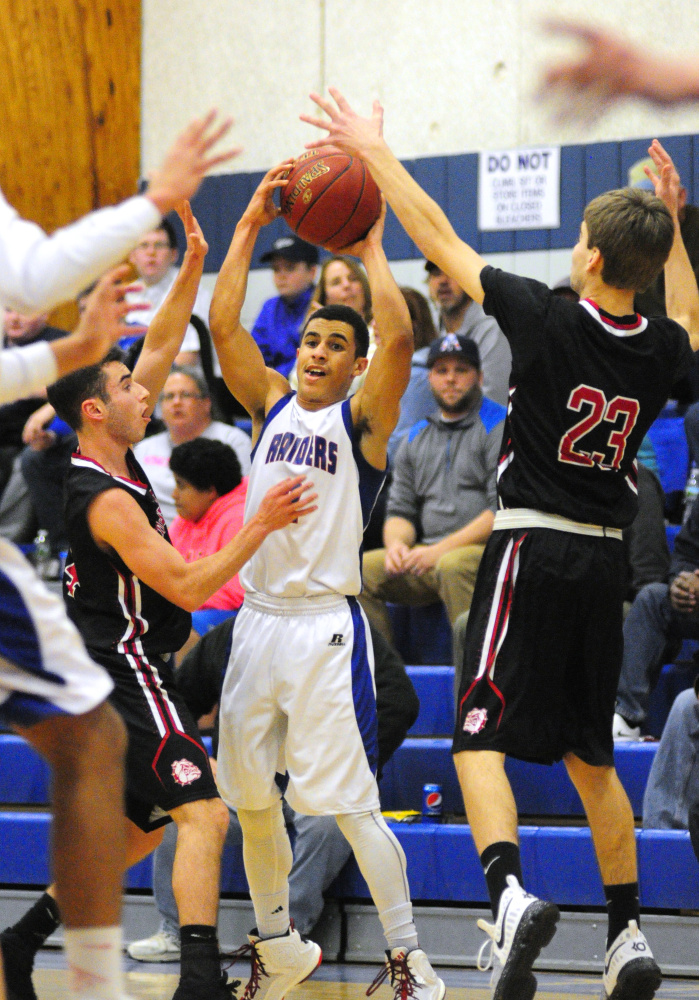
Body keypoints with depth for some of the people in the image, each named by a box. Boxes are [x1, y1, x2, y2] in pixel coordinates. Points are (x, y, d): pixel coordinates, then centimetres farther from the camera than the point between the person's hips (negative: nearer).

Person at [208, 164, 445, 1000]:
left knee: (352, 802, -9)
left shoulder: (363, 416, -1)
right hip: (258, 619, 6)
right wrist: (249, 228, 0)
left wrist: (370, 250, -11)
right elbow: (222, 325, 3)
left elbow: (398, 340, -18)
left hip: (326, 625, -6)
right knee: (250, 796, 11)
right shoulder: (271, 406, 12)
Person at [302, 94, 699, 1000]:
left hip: (533, 551, -5)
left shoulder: (549, 323, -12)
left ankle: (510, 892, -29)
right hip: (604, 560, 5)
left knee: (480, 739, -6)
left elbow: (439, 239, -4)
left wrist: (373, 151, 6)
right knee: (590, 755, 15)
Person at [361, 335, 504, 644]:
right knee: (362, 569, -15)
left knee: (452, 566, -38)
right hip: (427, 553, 6)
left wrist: (442, 549, -17)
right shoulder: (416, 438, 21)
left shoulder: (499, 428, 0)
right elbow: (400, 510, 21)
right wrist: (397, 544, -4)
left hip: (487, 549, -6)